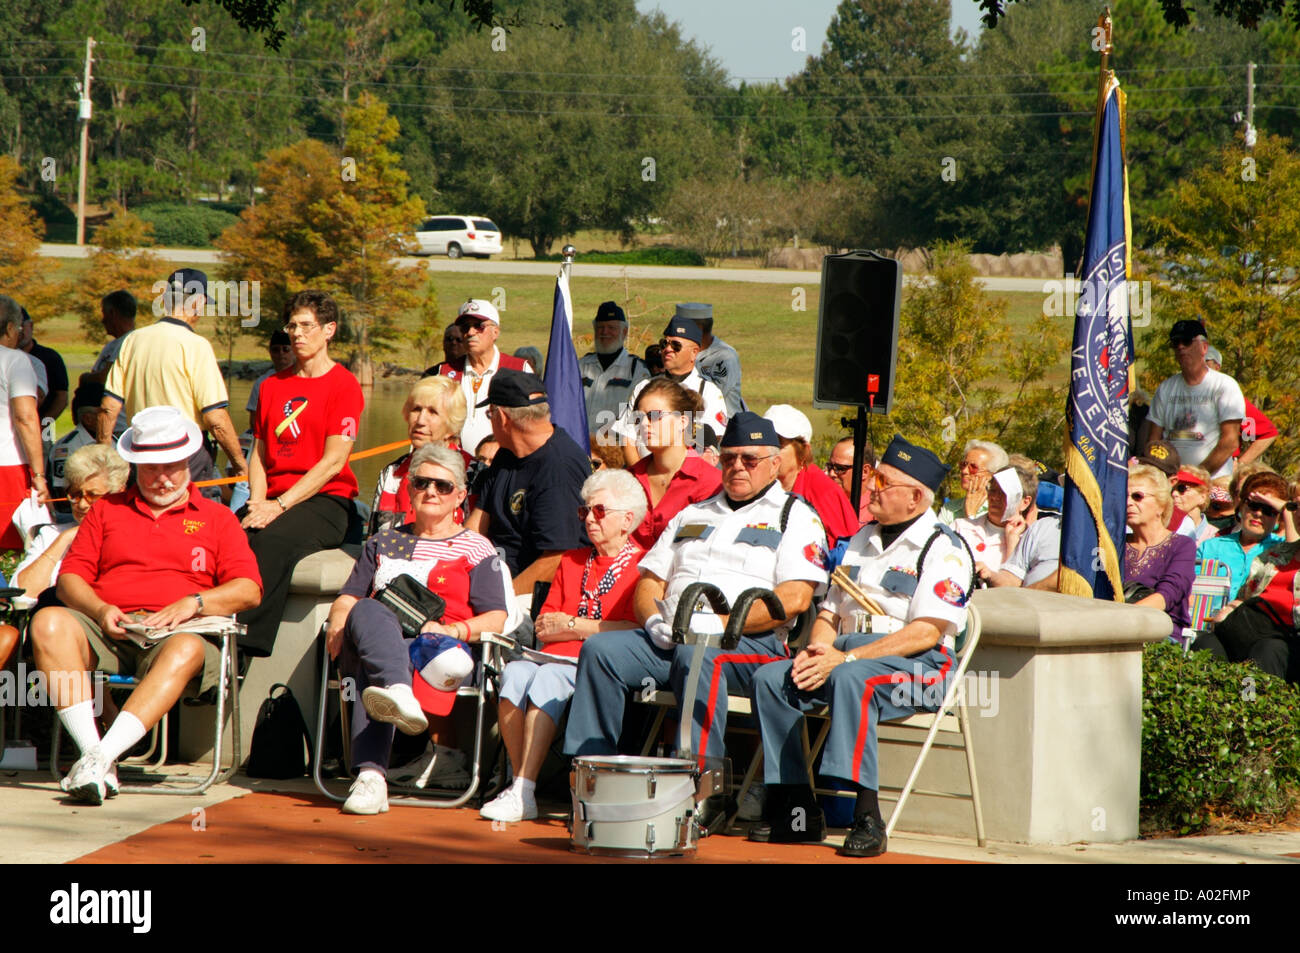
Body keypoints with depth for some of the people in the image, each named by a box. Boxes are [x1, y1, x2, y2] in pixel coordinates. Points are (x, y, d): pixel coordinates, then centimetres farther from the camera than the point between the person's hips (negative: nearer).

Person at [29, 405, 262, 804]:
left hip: (173, 632, -2)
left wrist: (193, 602, -10)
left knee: (186, 651, -40)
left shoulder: (216, 519, 21)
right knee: (49, 622, -31)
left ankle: (103, 756, -51)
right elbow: (69, 578, 16)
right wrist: (100, 610, -6)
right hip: (108, 630, 2)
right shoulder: (107, 509, 26)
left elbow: (248, 590, 8)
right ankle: (91, 752, -41)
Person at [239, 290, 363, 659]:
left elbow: (332, 462, -8)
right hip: (274, 500, 5)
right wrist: (258, 503, -4)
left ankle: (248, 650, -42)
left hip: (326, 501, -5)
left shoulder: (344, 385, 0)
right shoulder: (273, 386, 20)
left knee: (272, 542, -36)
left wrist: (279, 506, -15)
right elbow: (260, 452, 17)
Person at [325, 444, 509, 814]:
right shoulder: (384, 543, 33)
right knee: (368, 613, -39)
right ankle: (398, 693, -67)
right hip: (371, 640, 3)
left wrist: (452, 630, -13)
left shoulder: (475, 550, 20)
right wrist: (339, 623, -1)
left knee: (370, 673, -40)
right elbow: (349, 597, 24)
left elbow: (495, 618, 8)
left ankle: (370, 774, -60)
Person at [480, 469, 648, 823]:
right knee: (515, 672, -29)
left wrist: (575, 626, -4)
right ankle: (519, 784, -31)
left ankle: (523, 794, -40)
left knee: (547, 678, -35)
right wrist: (552, 628, -2)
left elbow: (638, 629, -8)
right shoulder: (572, 561, 27)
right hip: (558, 657, 5)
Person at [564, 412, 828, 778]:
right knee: (601, 649, -20)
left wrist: (721, 623, -16)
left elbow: (794, 598, -7)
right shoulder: (693, 515, 28)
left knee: (698, 655, -39)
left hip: (749, 640, -6)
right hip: (668, 638, 6)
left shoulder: (795, 517, 8)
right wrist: (655, 621, -1)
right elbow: (650, 580, 24)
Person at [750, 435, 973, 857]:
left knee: (851, 679, -38)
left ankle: (867, 818, -42)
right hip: (846, 653, 8)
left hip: (916, 664, -7)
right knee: (770, 679, -15)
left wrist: (846, 659, -21)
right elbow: (830, 612, 22)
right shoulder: (862, 541, 22)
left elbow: (926, 632, -15)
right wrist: (817, 650, -3)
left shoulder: (943, 549, -4)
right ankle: (796, 812, -18)